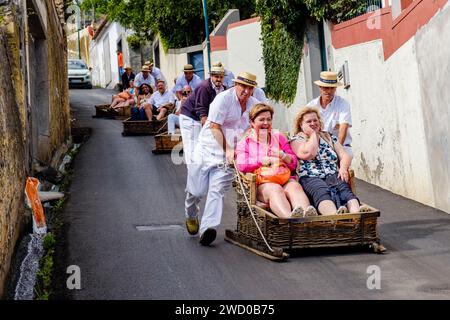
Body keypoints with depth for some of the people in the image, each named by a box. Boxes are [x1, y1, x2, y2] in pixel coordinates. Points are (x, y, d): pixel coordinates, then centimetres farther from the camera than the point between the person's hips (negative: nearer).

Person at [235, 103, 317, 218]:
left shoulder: (279, 137, 26)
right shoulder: (245, 142, 17)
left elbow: (294, 164, 20)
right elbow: (241, 165, -3)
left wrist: (283, 156, -2)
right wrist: (267, 160, -5)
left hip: (285, 179, 3)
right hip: (261, 183, -2)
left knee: (295, 187, -33)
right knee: (275, 189, -37)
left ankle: (307, 217, -64)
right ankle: (290, 218, -67)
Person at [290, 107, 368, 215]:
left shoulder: (329, 137, 27)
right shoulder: (297, 139, 13)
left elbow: (344, 156, 19)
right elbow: (308, 154, -8)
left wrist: (343, 168, -3)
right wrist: (313, 134, 7)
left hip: (332, 175, 4)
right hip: (310, 178, -3)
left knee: (344, 187, -33)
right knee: (321, 190, -39)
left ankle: (356, 214, -62)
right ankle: (335, 216, -68)